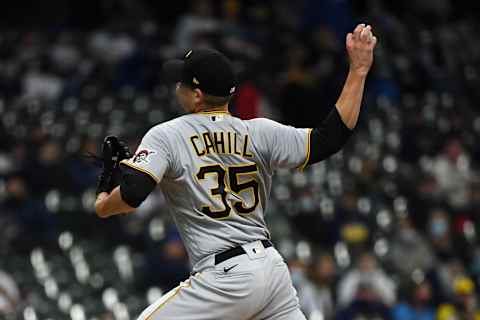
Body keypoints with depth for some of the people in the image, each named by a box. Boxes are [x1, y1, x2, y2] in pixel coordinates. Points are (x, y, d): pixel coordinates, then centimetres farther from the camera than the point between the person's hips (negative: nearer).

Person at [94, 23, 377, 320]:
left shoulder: (165, 136, -3)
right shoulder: (259, 132, 6)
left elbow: (132, 194, -16)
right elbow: (329, 138, 0)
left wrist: (102, 205, 6)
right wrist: (358, 70, 2)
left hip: (225, 279, -5)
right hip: (274, 268, 5)